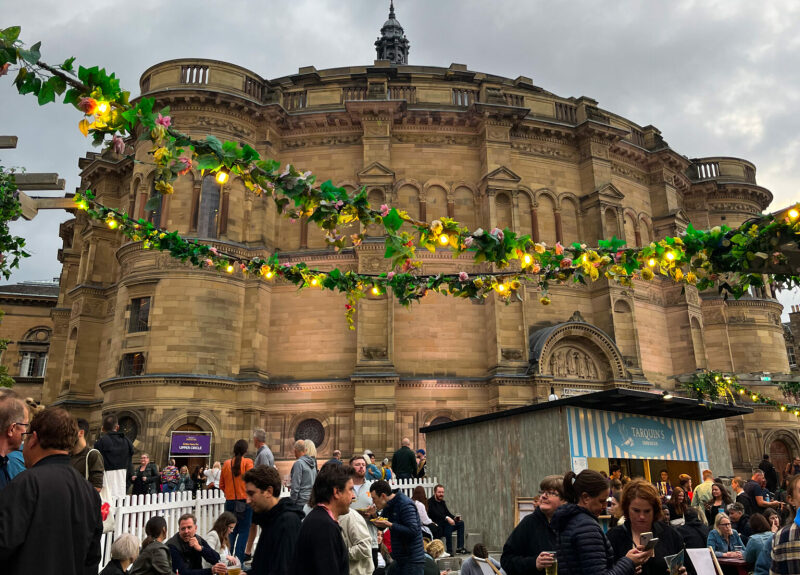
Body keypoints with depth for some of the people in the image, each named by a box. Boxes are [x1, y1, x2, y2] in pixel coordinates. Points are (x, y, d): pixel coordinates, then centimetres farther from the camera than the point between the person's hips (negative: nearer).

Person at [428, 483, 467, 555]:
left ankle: (459, 547, -7)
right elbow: (436, 514, -26)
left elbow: (448, 513, 12)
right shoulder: (430, 502, -11)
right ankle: (449, 550, -32)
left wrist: (454, 517, -9)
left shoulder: (442, 502, 17)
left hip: (444, 525, 9)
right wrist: (447, 518, -38)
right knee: (448, 524, -34)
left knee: (461, 523, -1)